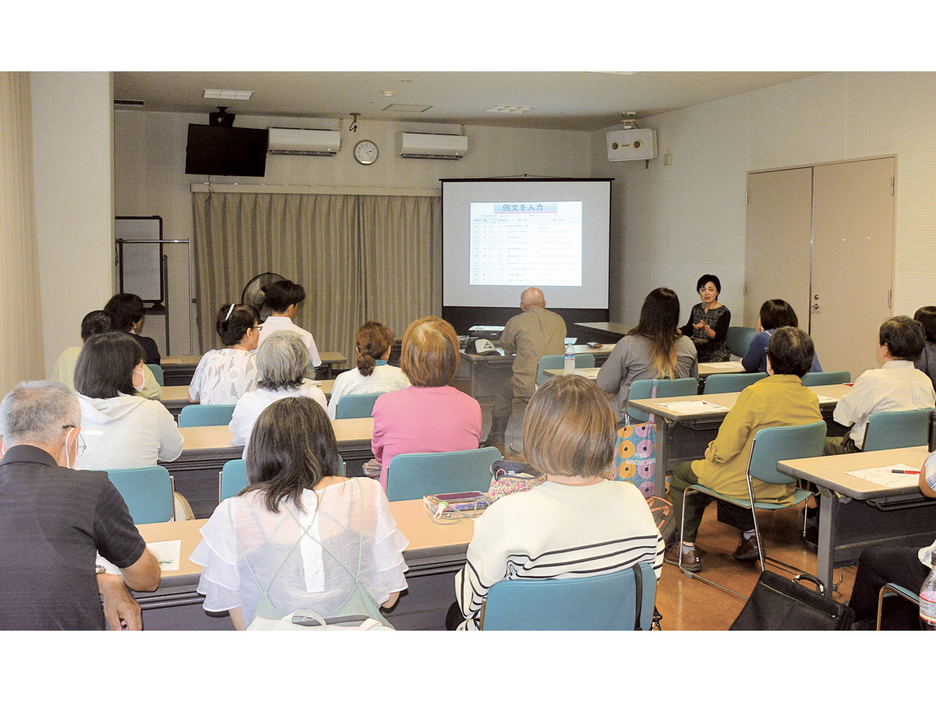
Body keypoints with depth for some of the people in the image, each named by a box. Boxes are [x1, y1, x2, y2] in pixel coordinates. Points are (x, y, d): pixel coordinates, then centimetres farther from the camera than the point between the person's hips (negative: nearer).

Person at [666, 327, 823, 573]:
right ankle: (750, 534, 25)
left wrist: (710, 452, 0)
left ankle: (687, 549, 21)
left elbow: (724, 450, -23)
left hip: (745, 485, -6)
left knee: (682, 474, 20)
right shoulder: (812, 400, -8)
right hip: (783, 488, 6)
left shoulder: (755, 394, -26)